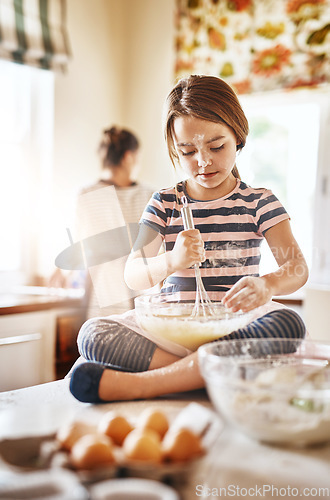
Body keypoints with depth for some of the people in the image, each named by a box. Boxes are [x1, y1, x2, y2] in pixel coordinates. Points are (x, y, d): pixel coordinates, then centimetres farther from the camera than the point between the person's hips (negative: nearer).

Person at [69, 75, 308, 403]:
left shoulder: (259, 202, 5)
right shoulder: (164, 203, 7)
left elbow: (297, 266, -7)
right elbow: (132, 275, -3)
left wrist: (267, 285, -33)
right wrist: (171, 261, -27)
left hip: (235, 319, 0)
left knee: (290, 324, -35)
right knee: (93, 334, -23)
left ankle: (140, 383, -36)